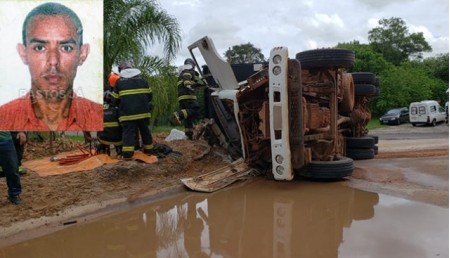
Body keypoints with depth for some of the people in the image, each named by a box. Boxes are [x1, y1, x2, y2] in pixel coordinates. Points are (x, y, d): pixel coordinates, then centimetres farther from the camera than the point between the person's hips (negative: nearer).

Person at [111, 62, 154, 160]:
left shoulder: (119, 82, 7)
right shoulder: (142, 80, 15)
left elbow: (115, 100, 8)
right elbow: (149, 95, 17)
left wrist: (120, 106, 27)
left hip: (127, 112, -3)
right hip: (143, 111, 3)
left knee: (128, 132, -4)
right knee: (145, 130, 15)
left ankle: (127, 154, -12)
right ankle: (148, 150, 24)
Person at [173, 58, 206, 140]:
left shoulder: (182, 74, 34)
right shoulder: (190, 71, 7)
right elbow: (186, 78, -18)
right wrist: (188, 84, -35)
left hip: (181, 97, 9)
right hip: (188, 96, -9)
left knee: (188, 116, 9)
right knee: (195, 111, -21)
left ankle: (189, 135, 5)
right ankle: (179, 115, -37)